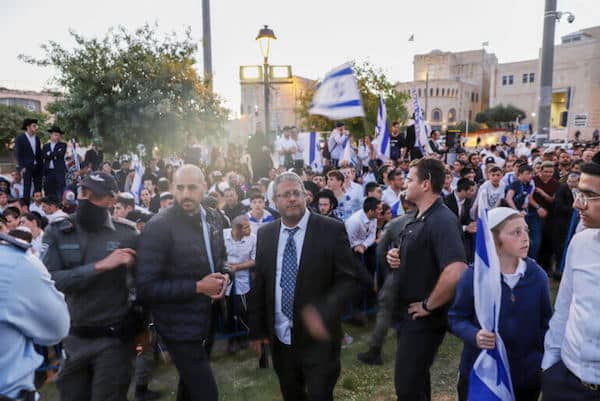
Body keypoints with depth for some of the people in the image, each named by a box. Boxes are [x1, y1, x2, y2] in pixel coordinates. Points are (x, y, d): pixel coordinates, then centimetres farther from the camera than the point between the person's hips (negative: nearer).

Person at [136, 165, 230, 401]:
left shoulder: (213, 218, 0)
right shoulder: (158, 227, -20)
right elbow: (146, 288, -21)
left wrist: (225, 276, -7)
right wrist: (197, 287, -24)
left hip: (207, 318, 7)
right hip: (179, 325, -7)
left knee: (191, 382, 28)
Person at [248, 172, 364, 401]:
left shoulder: (331, 230, -10)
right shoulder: (265, 234, 2)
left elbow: (352, 278, -12)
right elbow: (259, 284, 8)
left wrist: (325, 313, -25)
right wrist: (257, 330, 7)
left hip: (319, 337, -4)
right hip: (280, 338, 4)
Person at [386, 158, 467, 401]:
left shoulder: (442, 220, -23)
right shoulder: (418, 219, 9)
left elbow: (456, 273, -36)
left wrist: (428, 306, -23)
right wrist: (394, 256, 0)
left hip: (423, 319, -9)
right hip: (408, 315, 9)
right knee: (416, 380, 24)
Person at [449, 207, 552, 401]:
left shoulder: (538, 275, -7)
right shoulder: (473, 276, -15)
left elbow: (545, 323, 4)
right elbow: (456, 318, -6)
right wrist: (474, 335, -24)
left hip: (527, 376, 2)